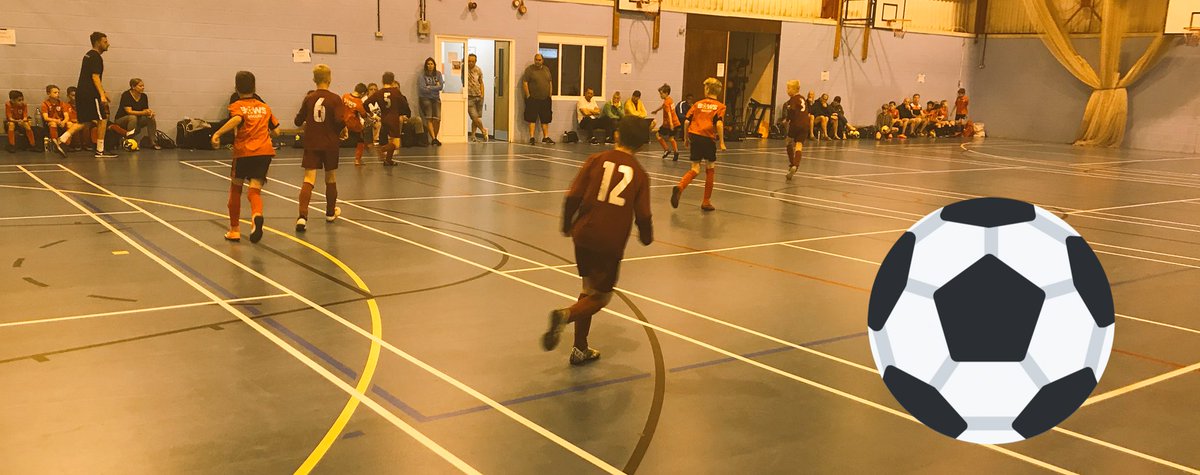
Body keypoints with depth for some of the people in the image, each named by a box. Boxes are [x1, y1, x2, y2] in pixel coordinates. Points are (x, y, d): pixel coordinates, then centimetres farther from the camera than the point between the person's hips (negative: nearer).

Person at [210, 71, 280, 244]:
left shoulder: (236, 106, 4)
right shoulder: (265, 107, 17)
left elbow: (237, 119, -20)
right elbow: (276, 132, 17)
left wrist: (218, 133, -21)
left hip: (243, 152, -2)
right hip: (265, 151, 2)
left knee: (235, 188, 18)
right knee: (255, 190, -1)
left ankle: (234, 229, 26)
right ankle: (257, 215, -36)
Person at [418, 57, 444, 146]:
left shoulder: (438, 74, 6)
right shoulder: (422, 75, -4)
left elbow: (441, 86, -3)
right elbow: (423, 88, -13)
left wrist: (429, 87, -10)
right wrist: (435, 87, -7)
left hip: (436, 98, 3)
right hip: (425, 99, -3)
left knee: (437, 119, -10)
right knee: (429, 119, -14)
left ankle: (434, 138, 2)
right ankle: (433, 138, -19)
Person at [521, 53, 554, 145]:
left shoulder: (546, 69, 13)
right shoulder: (529, 69, -3)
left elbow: (550, 82, 16)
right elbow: (524, 83, -8)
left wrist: (550, 95, 9)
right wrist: (528, 96, -13)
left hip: (545, 99, 5)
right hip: (533, 99, -5)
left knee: (545, 119, 8)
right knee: (532, 119, -4)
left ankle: (546, 137, 15)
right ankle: (532, 137, -2)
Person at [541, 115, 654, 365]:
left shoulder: (596, 160, 1)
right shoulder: (639, 173, 0)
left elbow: (573, 197, -4)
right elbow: (643, 215, -2)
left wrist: (567, 226, 12)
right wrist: (646, 238, 19)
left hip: (584, 235, 3)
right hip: (612, 242, -3)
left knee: (589, 290, 19)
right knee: (600, 296, 10)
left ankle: (580, 349, 22)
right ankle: (566, 314, -20)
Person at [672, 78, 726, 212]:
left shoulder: (697, 104, 13)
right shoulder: (720, 106, 4)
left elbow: (686, 121, 7)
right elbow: (719, 123, -12)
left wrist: (686, 138, 18)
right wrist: (721, 142, -8)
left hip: (694, 136, 3)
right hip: (708, 138, -3)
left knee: (695, 169, 8)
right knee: (711, 168, 15)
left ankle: (679, 187, -22)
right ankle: (706, 202, 18)